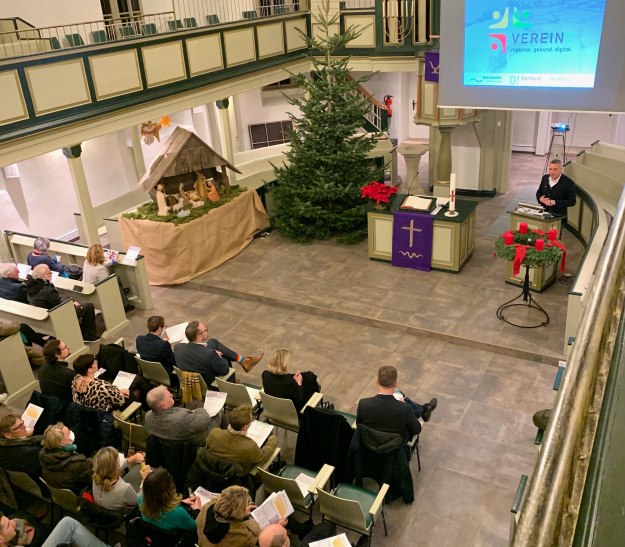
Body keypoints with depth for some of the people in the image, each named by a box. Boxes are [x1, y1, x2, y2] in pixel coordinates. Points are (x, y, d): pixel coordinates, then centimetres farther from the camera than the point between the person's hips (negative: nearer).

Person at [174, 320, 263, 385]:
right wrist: (217, 356, -2)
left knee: (212, 342, 9)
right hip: (208, 385, -5)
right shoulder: (209, 354, -38)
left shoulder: (178, 347, -21)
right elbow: (225, 370, -20)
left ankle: (241, 360, 22)